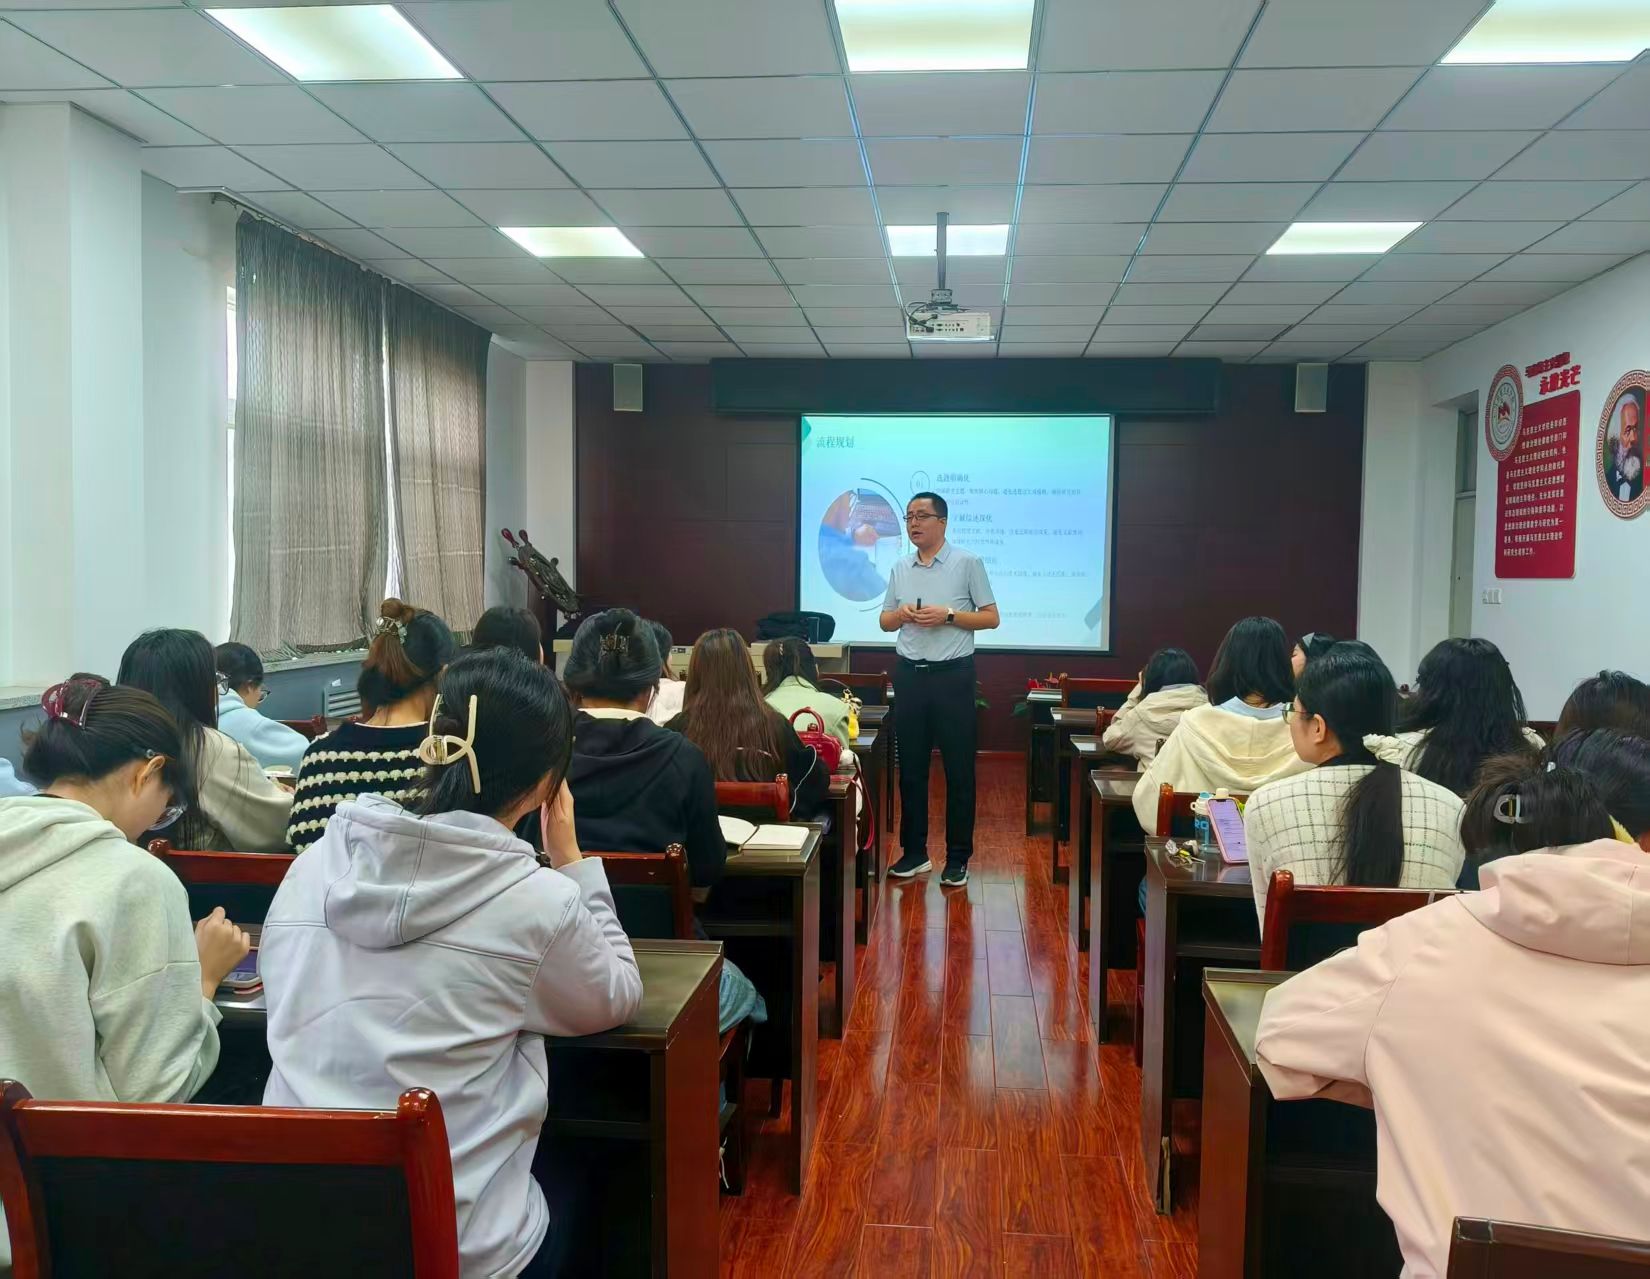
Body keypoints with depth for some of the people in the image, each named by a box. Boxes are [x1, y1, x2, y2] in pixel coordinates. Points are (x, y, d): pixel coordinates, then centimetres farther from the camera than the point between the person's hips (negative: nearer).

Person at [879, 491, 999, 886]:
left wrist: (947, 615, -15)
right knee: (911, 767, 8)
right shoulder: (900, 568, 11)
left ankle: (958, 858, 10)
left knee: (958, 769, 1)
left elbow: (991, 617, -3)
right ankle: (914, 851, 19)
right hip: (909, 674, 4)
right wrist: (901, 614, -6)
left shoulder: (967, 563, -2)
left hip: (953, 675, -4)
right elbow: (884, 621, 17)